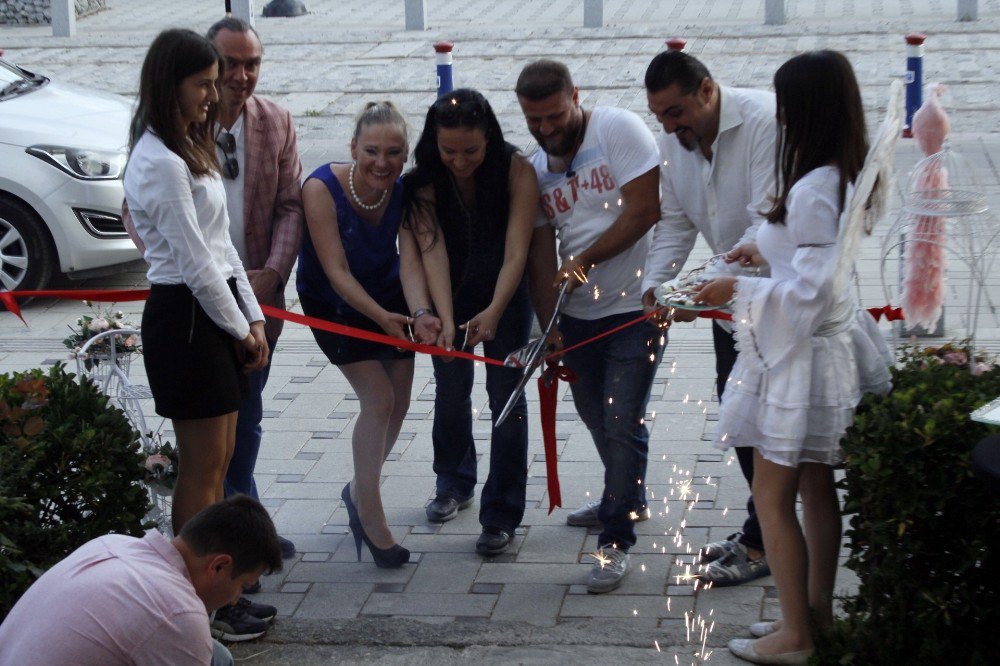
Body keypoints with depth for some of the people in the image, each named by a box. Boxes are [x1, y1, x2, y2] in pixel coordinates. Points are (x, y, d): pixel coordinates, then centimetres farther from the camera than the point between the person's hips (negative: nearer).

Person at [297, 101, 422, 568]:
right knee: (378, 399, -15)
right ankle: (370, 517, -2)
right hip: (334, 305, -4)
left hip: (389, 298, 4)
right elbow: (336, 272, -30)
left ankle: (360, 490, 33)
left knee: (398, 403, 7)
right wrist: (380, 317, -42)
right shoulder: (322, 189, -29)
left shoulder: (406, 190, -18)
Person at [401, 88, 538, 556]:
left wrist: (493, 313, -44)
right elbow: (432, 253, -31)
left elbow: (516, 253, -30)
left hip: (505, 295, -2)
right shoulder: (424, 183, -21)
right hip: (451, 298, 2)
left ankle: (501, 516, 2)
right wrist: (445, 321, -44)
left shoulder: (516, 171, -26)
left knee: (506, 397, -4)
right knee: (451, 391, 14)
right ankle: (454, 483, 39)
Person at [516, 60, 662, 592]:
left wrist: (585, 260, -17)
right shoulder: (535, 169, 6)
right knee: (595, 415, 20)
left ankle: (615, 540, 1)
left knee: (622, 422, -9)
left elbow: (644, 210, -17)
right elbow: (540, 254, 4)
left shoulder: (618, 130, -11)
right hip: (578, 314, 7)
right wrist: (549, 328, -3)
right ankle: (628, 499, 44)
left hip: (636, 306, -6)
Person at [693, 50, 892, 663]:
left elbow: (809, 293, -25)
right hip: (832, 351, 10)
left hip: (801, 355, -10)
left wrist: (737, 289, -15)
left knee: (773, 496, 1)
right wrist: (770, 255, 11)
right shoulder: (851, 176, 5)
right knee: (817, 489, 19)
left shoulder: (813, 191, -25)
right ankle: (818, 612, 30)